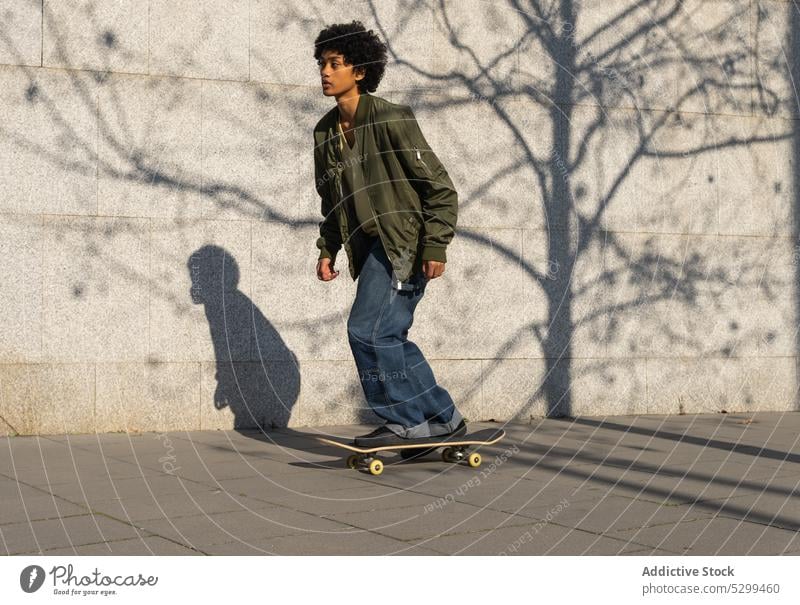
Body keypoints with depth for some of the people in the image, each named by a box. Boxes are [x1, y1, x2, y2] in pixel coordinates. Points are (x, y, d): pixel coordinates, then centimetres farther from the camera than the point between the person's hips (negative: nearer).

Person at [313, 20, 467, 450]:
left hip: (402, 241, -8)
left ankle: (406, 420, -1)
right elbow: (331, 200, 22)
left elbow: (440, 188, -12)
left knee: (367, 330, -14)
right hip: (369, 246, 8)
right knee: (386, 337, 7)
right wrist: (327, 249, 11)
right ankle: (441, 419, 19)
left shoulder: (391, 119, -11)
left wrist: (435, 246, -18)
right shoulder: (325, 133, 11)